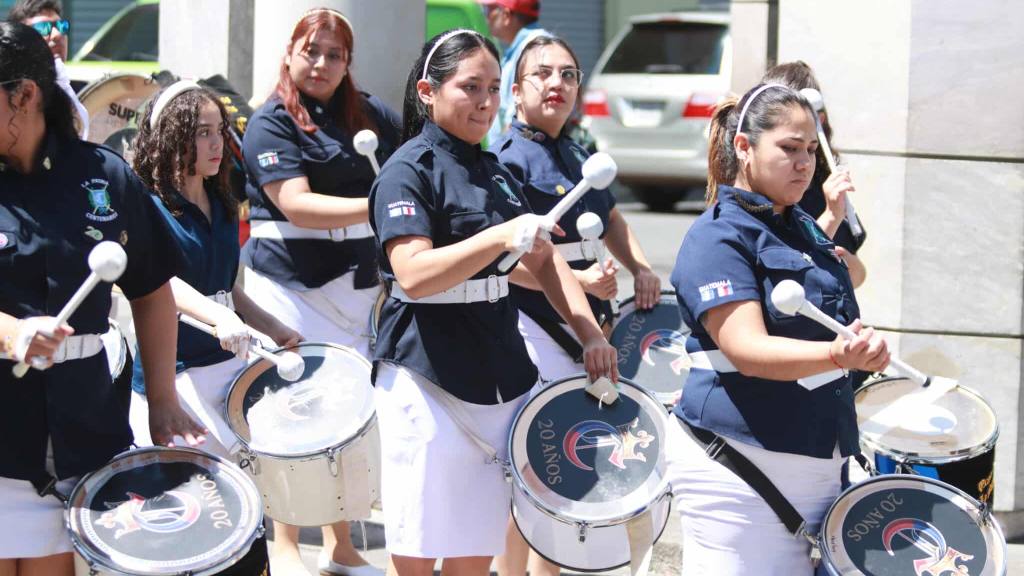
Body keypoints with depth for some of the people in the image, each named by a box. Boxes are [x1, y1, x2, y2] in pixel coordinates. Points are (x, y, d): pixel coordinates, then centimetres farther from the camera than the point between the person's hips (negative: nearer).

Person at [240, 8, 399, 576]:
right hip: (291, 283, -5)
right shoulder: (271, 123, -7)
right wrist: (381, 206, -27)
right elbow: (297, 205, -19)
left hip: (358, 283, 5)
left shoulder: (369, 114, 10)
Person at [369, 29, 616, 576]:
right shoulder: (408, 171, -9)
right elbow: (414, 275, -22)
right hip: (428, 380, -7)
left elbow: (544, 261, 16)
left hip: (498, 376, 7)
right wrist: (504, 235, -31)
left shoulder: (494, 171, 13)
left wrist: (591, 335, 2)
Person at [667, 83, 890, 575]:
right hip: (738, 464, -8)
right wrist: (837, 356, -38)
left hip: (816, 459, 8)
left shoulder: (803, 226, 14)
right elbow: (748, 350, -24)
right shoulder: (718, 237, -12)